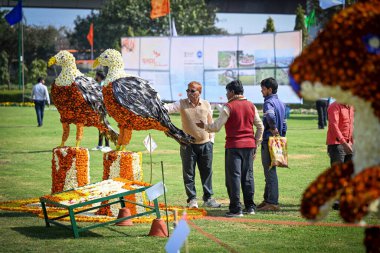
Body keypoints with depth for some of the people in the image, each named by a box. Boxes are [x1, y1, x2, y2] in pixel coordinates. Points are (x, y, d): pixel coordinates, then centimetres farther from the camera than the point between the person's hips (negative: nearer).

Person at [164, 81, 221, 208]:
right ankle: (192, 199, 12)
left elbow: (211, 124, 12)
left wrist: (211, 140, 9)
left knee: (207, 172, 8)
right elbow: (169, 107, -16)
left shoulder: (206, 105, 5)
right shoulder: (182, 104, -1)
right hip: (188, 144, -2)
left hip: (205, 144, 2)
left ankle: (208, 198, 18)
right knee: (189, 173, 3)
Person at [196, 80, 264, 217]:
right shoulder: (251, 106, 9)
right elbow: (260, 126, 12)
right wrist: (256, 143, 18)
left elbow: (216, 127, -8)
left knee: (233, 176, -2)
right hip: (249, 145, 5)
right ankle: (250, 207, 14)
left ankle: (235, 209, -5)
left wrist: (204, 126, 11)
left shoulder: (229, 107, -8)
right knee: (248, 176, 11)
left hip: (234, 146, -5)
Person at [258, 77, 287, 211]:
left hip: (269, 141, -9)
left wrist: (273, 128, -20)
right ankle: (267, 199, 23)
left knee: (270, 171, -6)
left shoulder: (269, 103, -14)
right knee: (270, 171, 16)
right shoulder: (281, 103, 16)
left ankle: (273, 203, -5)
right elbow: (284, 123, 19)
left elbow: (270, 116, -36)